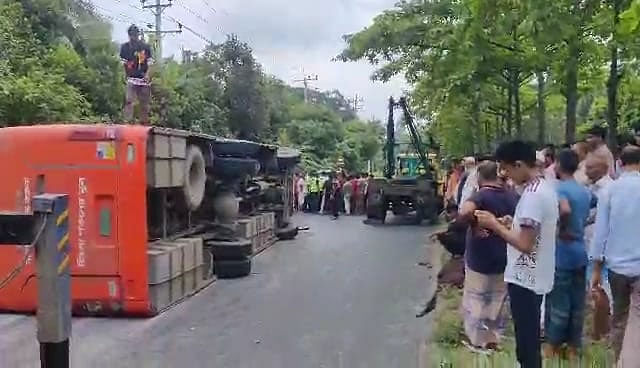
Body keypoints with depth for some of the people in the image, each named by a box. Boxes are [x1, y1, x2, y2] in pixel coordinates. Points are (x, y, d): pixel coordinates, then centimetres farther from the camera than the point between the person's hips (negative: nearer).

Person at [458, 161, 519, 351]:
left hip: (479, 260, -6)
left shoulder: (480, 195, -18)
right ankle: (493, 339, 27)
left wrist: (475, 224, -22)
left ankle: (478, 342, 13)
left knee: (475, 303, 8)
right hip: (504, 260, 6)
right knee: (497, 303, 19)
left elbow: (465, 213, -38)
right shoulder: (512, 196, 2)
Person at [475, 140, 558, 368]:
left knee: (526, 345, 2)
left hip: (524, 278, -10)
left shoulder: (532, 195, -23)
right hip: (535, 277, 10)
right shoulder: (546, 188, 8)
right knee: (531, 340, 21)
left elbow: (525, 244, -26)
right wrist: (510, 224, 7)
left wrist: (494, 225, -16)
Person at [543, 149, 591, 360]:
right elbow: (584, 219, 16)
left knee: (557, 302, 4)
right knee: (577, 302, 13)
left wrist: (561, 230, -20)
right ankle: (573, 347, 22)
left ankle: (552, 346, 16)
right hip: (580, 253, 7)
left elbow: (565, 210, -34)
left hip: (561, 254, -7)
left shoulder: (558, 188, -15)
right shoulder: (584, 191, 10)